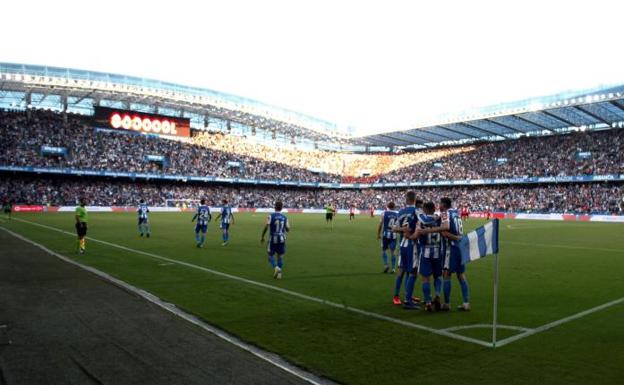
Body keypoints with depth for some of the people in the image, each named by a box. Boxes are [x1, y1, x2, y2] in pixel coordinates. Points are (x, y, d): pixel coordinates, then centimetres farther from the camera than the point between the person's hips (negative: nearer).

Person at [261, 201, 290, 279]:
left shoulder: (271, 216, -9)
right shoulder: (284, 217, 1)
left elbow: (266, 227, -16)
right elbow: (288, 229, 1)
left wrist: (262, 237, -6)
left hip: (272, 239, -2)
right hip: (282, 239, 3)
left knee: (271, 255, 10)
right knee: (280, 256, 12)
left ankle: (276, 267, -15)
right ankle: (279, 273, 8)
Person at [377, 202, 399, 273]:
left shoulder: (384, 213, -3)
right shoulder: (397, 214, 3)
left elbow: (380, 225, -1)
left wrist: (378, 234, 8)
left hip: (386, 234, -2)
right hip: (394, 235, 2)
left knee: (384, 250, 12)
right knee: (393, 252, 8)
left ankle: (386, 265, -2)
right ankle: (393, 268, 9)